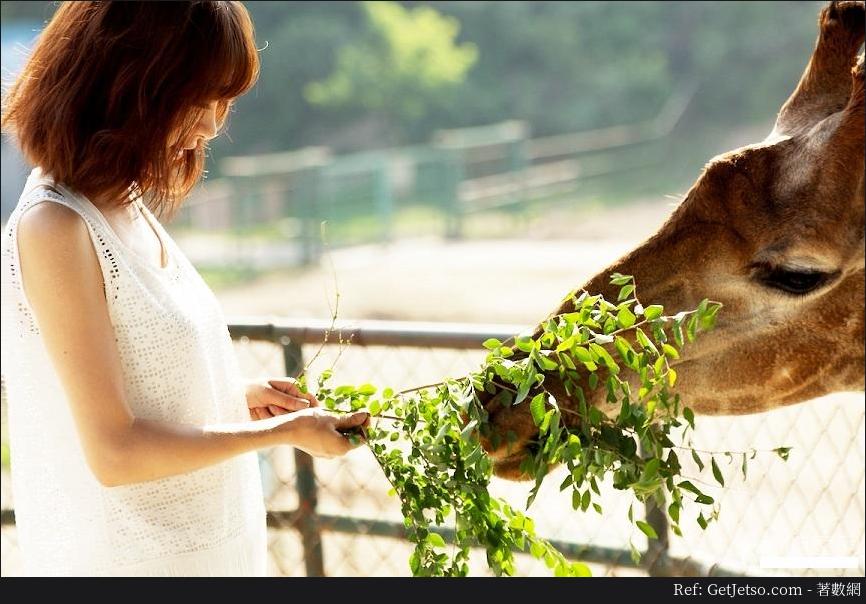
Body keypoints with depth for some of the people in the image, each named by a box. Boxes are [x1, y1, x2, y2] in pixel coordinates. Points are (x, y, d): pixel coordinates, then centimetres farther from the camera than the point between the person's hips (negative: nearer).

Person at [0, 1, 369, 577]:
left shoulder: (129, 208, 4)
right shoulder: (54, 228, -21)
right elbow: (114, 451, -21)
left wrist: (238, 397, 3)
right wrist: (286, 431, -14)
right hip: (133, 557, -8)